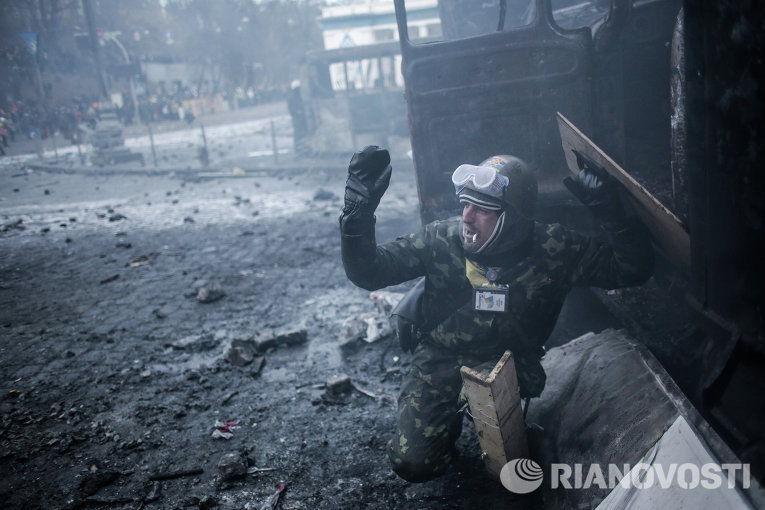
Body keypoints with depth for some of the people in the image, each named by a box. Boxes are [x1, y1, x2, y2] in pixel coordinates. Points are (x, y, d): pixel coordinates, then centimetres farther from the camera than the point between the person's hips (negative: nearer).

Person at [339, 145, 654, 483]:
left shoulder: (554, 250, -13)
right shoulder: (441, 239, -14)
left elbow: (634, 269, -12)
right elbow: (368, 272, -14)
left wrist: (609, 211, -27)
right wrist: (358, 214, -30)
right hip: (438, 358, -1)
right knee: (413, 463, -12)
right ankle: (451, 416, 22)